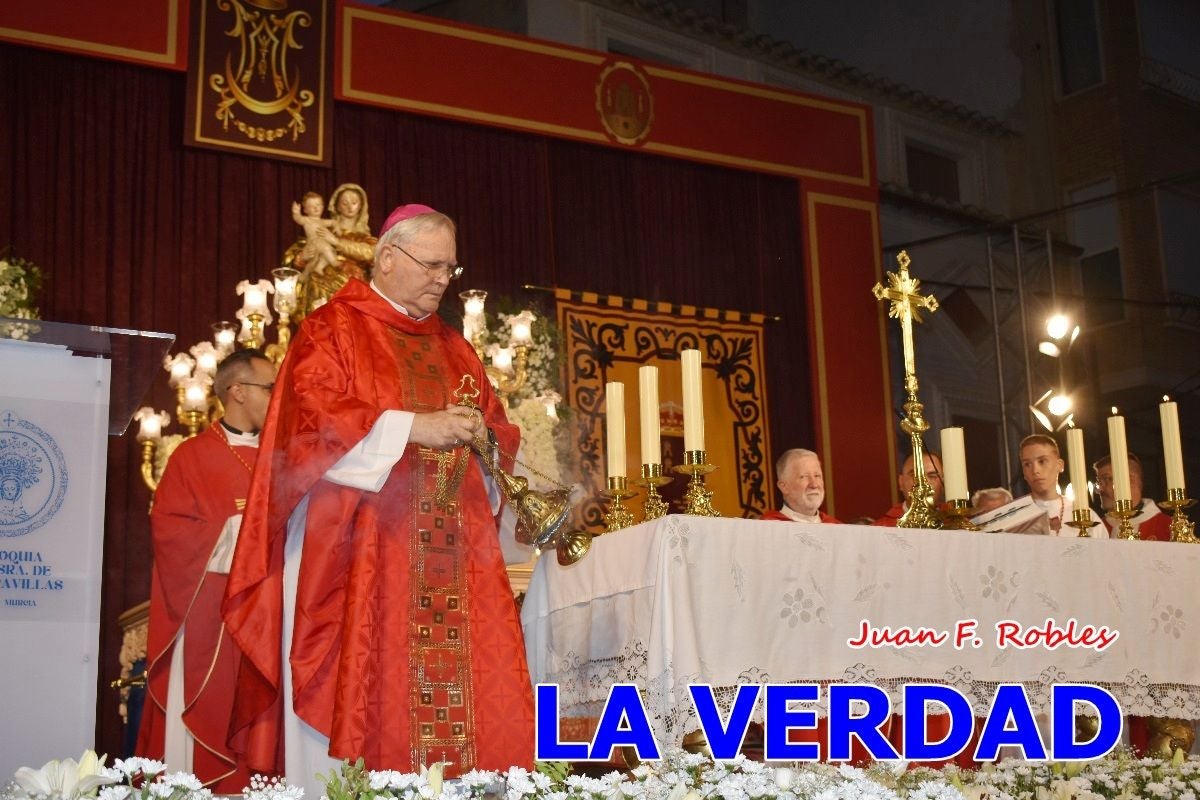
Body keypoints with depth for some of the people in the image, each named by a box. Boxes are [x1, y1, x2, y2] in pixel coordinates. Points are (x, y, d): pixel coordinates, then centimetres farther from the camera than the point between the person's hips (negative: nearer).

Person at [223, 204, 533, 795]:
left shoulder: (453, 348, 23)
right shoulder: (333, 328, 5)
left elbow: (497, 430, 22)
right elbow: (313, 416, -10)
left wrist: (481, 432, -1)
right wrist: (411, 426, -16)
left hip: (452, 558, 5)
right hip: (358, 555, -5)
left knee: (466, 694, -4)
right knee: (361, 699, -10)